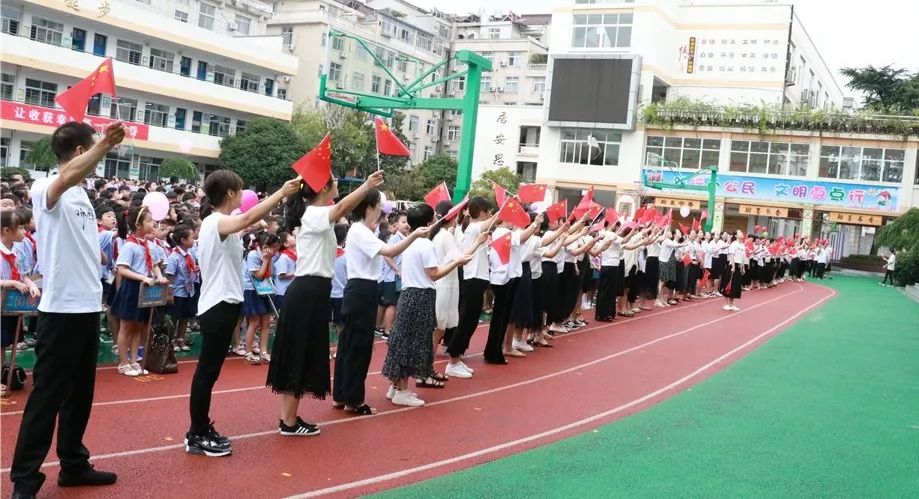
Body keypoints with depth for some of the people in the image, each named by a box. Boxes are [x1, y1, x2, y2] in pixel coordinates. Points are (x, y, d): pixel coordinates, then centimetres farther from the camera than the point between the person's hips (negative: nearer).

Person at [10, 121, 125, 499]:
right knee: (48, 394, -2)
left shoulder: (82, 195, 14)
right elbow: (67, 177, -37)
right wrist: (105, 145, -39)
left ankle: (73, 464, 28)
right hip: (60, 309, -8)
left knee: (80, 392, 16)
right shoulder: (44, 189, -11)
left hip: (88, 307, 8)